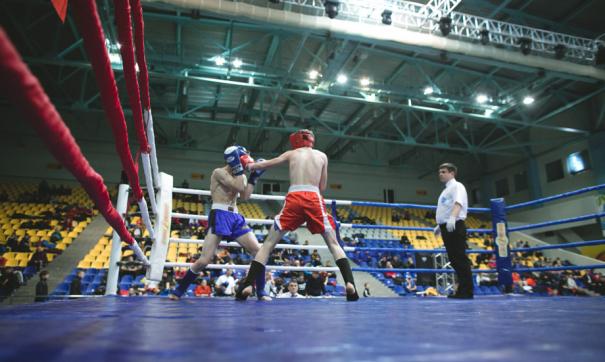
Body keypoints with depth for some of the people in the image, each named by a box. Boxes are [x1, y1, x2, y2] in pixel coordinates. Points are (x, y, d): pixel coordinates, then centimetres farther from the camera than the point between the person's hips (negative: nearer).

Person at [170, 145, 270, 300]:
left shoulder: (240, 176, 17)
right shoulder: (219, 172, -4)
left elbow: (245, 196, 1)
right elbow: (239, 187, -16)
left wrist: (254, 176, 2)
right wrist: (239, 167, -10)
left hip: (236, 218, 7)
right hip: (219, 216, -7)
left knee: (259, 251, -4)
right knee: (205, 259, -12)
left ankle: (261, 292, 7)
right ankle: (179, 290, 10)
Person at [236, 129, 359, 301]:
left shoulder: (291, 154, 17)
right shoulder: (322, 156, 19)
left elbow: (265, 164, 27)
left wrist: (250, 166, 46)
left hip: (294, 198, 0)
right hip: (315, 199, 1)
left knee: (269, 243, 8)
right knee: (334, 244, 11)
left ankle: (247, 285, 2)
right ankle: (350, 283, -4)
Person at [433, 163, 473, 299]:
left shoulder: (457, 186, -5)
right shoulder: (446, 190, 23)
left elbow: (458, 203, -24)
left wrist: (452, 218, -39)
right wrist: (440, 225, 27)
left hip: (455, 227, -9)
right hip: (446, 227, 10)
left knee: (460, 259, -8)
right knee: (454, 259, 10)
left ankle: (467, 292, -4)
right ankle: (462, 290, 17)